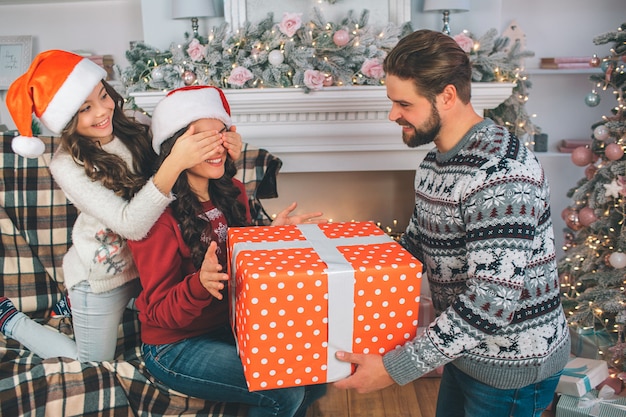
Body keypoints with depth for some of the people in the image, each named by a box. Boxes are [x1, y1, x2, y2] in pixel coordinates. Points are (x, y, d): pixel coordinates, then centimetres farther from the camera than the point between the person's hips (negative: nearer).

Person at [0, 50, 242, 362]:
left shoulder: (135, 132, -11)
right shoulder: (67, 165, -25)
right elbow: (131, 224, -35)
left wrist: (225, 149, -31)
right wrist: (175, 163, -47)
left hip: (145, 263, 5)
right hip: (101, 276, -4)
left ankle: (74, 304, 41)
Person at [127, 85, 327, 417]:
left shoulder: (232, 192, -2)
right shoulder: (158, 212, -21)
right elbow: (160, 314, -18)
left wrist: (273, 235, -5)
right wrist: (200, 284, -37)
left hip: (232, 325, 6)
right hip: (174, 346, -6)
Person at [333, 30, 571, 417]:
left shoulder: (501, 174, -29)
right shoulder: (435, 160, 2)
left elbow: (492, 303, -33)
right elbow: (417, 241, 13)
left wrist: (394, 369, -29)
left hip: (512, 365, -8)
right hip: (465, 348, 8)